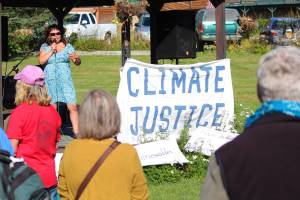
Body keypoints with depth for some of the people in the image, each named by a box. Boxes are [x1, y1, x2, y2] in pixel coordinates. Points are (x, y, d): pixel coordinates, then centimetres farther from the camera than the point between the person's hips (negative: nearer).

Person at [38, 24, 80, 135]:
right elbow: (41, 61, -7)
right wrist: (51, 51, -12)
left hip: (65, 79, 0)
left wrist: (76, 58, -19)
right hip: (50, 80, 0)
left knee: (72, 107, -9)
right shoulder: (45, 47, 7)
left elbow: (78, 62, 3)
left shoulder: (67, 46, 7)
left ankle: (76, 132, -8)